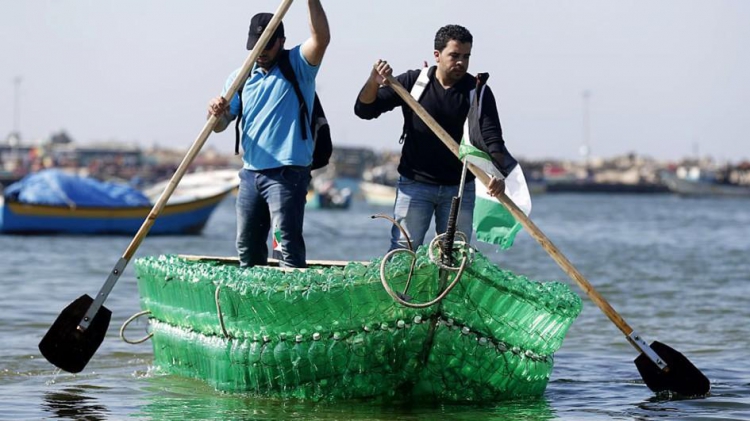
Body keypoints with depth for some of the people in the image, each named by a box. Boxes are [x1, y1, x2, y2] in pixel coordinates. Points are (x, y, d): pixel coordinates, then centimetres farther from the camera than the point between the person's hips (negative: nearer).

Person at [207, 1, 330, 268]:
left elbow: (321, 38, -19)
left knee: (287, 246, -15)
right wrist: (216, 113, -14)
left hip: (287, 173, -6)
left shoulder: (297, 66, 1)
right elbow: (221, 125, 10)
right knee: (247, 249, 11)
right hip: (251, 173, 6)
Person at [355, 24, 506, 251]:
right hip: (414, 183, -1)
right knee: (402, 251, -5)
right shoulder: (413, 82, -1)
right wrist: (373, 83, -22)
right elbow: (364, 110, 0)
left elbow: (492, 138, -9)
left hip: (460, 187, 1)